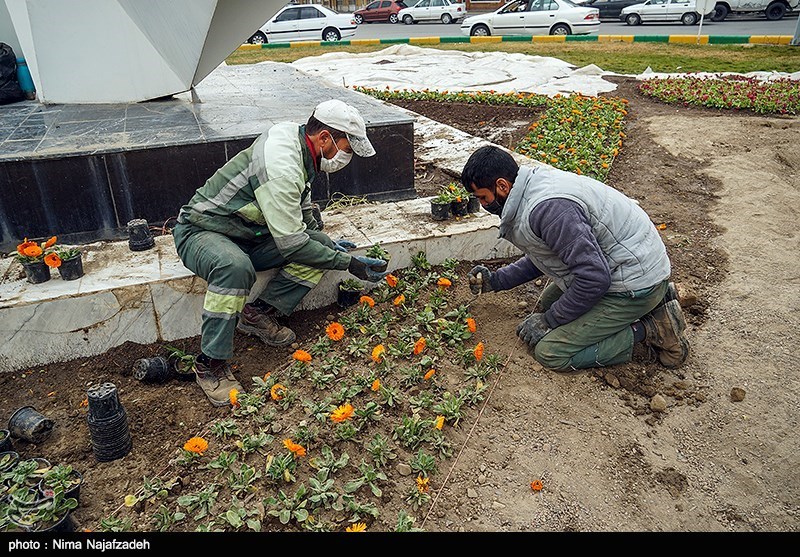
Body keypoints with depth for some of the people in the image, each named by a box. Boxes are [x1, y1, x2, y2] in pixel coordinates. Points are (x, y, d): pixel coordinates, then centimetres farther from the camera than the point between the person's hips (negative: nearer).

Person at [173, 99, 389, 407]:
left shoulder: (296, 144, 0)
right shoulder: (281, 167, -31)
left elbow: (302, 206, 18)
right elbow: (292, 244, -30)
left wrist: (326, 242, 17)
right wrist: (348, 262, -23)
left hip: (247, 234, 9)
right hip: (201, 231, -8)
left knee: (320, 244, -9)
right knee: (235, 267, -42)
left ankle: (258, 313, -4)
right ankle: (211, 365, -25)